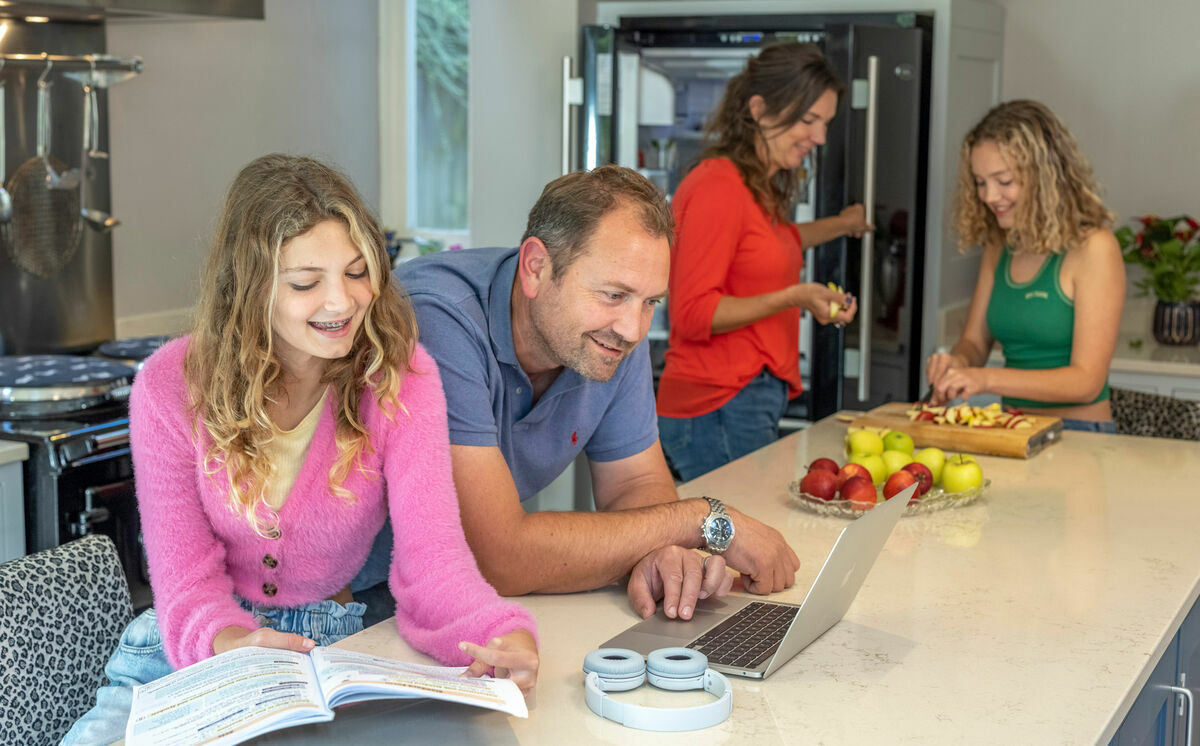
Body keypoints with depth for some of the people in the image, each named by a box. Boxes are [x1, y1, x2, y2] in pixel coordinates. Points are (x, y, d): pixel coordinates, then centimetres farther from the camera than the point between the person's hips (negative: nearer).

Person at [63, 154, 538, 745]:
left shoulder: (400, 376, -11)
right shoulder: (171, 388, -10)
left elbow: (429, 550, -20)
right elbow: (187, 578, -11)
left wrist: (502, 636, -42)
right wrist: (231, 643, -35)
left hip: (338, 651, 1)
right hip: (185, 659, 0)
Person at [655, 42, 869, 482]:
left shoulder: (756, 188, 16)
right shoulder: (718, 188, -15)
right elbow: (693, 314, -19)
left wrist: (840, 226, 48)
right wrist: (794, 297, -23)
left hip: (750, 403, 10)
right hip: (719, 411, -10)